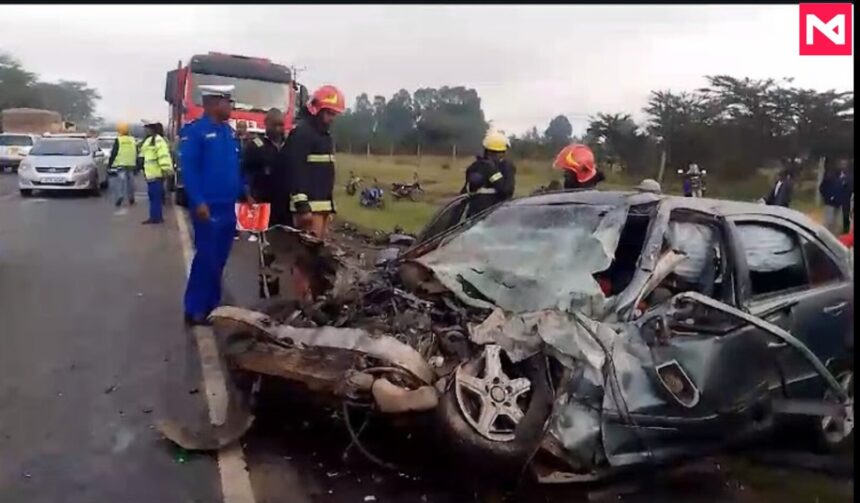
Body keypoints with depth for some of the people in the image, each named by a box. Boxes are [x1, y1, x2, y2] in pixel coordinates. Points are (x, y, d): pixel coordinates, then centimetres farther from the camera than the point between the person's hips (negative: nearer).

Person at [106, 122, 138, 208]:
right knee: (130, 181, 12)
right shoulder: (133, 140, 11)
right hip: (131, 164, 4)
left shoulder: (118, 140, -5)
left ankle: (120, 196, -22)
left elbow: (113, 153, -5)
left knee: (121, 181, -7)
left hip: (121, 165, -4)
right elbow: (136, 153, 16)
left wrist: (109, 164, 1)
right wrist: (137, 164, 23)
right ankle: (131, 199, 17)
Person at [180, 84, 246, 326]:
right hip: (208, 207, -8)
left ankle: (211, 306, 22)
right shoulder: (194, 131, -9)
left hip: (228, 207, 8)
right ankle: (195, 310, 2)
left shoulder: (229, 132, 15)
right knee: (206, 258, -6)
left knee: (219, 259, 12)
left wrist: (244, 194, 15)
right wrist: (198, 202, -22)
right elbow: (188, 169, -16)